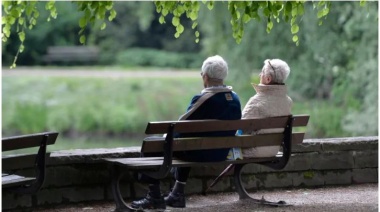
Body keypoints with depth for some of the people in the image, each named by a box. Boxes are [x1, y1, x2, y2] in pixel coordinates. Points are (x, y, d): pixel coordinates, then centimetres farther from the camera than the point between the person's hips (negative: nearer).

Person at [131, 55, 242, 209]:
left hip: (200, 153, -8)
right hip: (221, 153, 8)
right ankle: (178, 194, 36)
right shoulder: (235, 99, 1)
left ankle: (154, 197, 13)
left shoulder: (203, 99, -22)